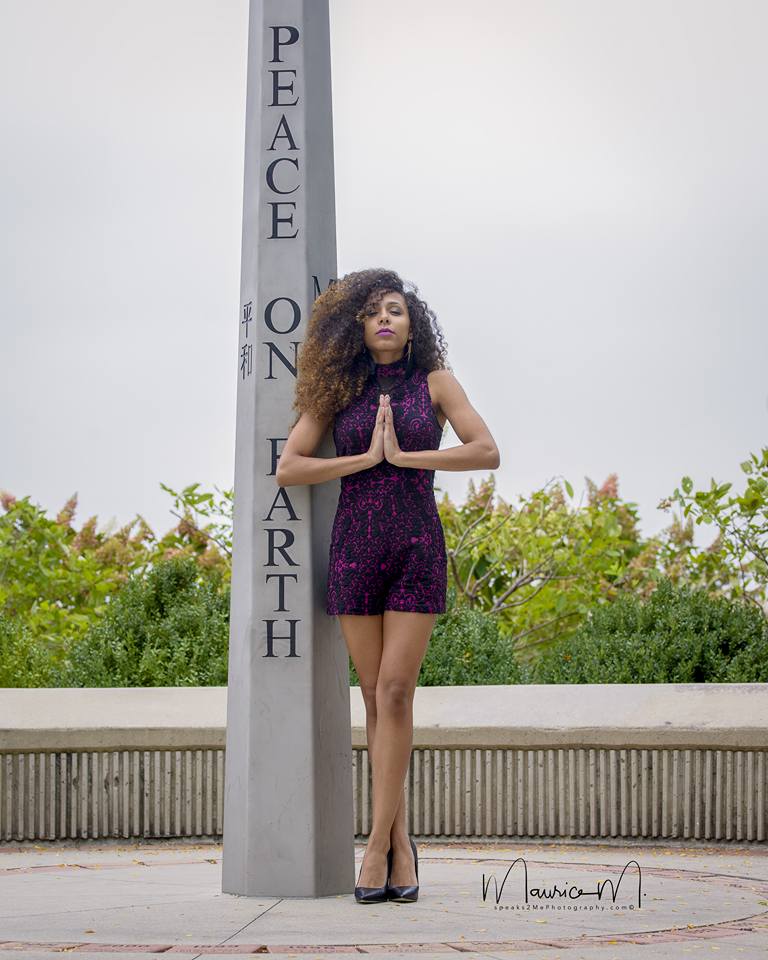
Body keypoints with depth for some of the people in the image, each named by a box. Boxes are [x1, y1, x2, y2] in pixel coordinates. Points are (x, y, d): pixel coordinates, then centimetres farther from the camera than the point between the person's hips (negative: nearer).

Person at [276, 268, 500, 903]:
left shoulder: (434, 383, 4)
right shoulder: (340, 390, 8)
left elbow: (487, 451, -7)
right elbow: (289, 468, 1)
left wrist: (405, 456, -10)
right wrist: (366, 458, -8)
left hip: (417, 546, -2)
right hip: (355, 547, 2)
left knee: (395, 692, -12)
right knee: (376, 697, 3)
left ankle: (378, 843, -11)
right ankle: (401, 844, 9)